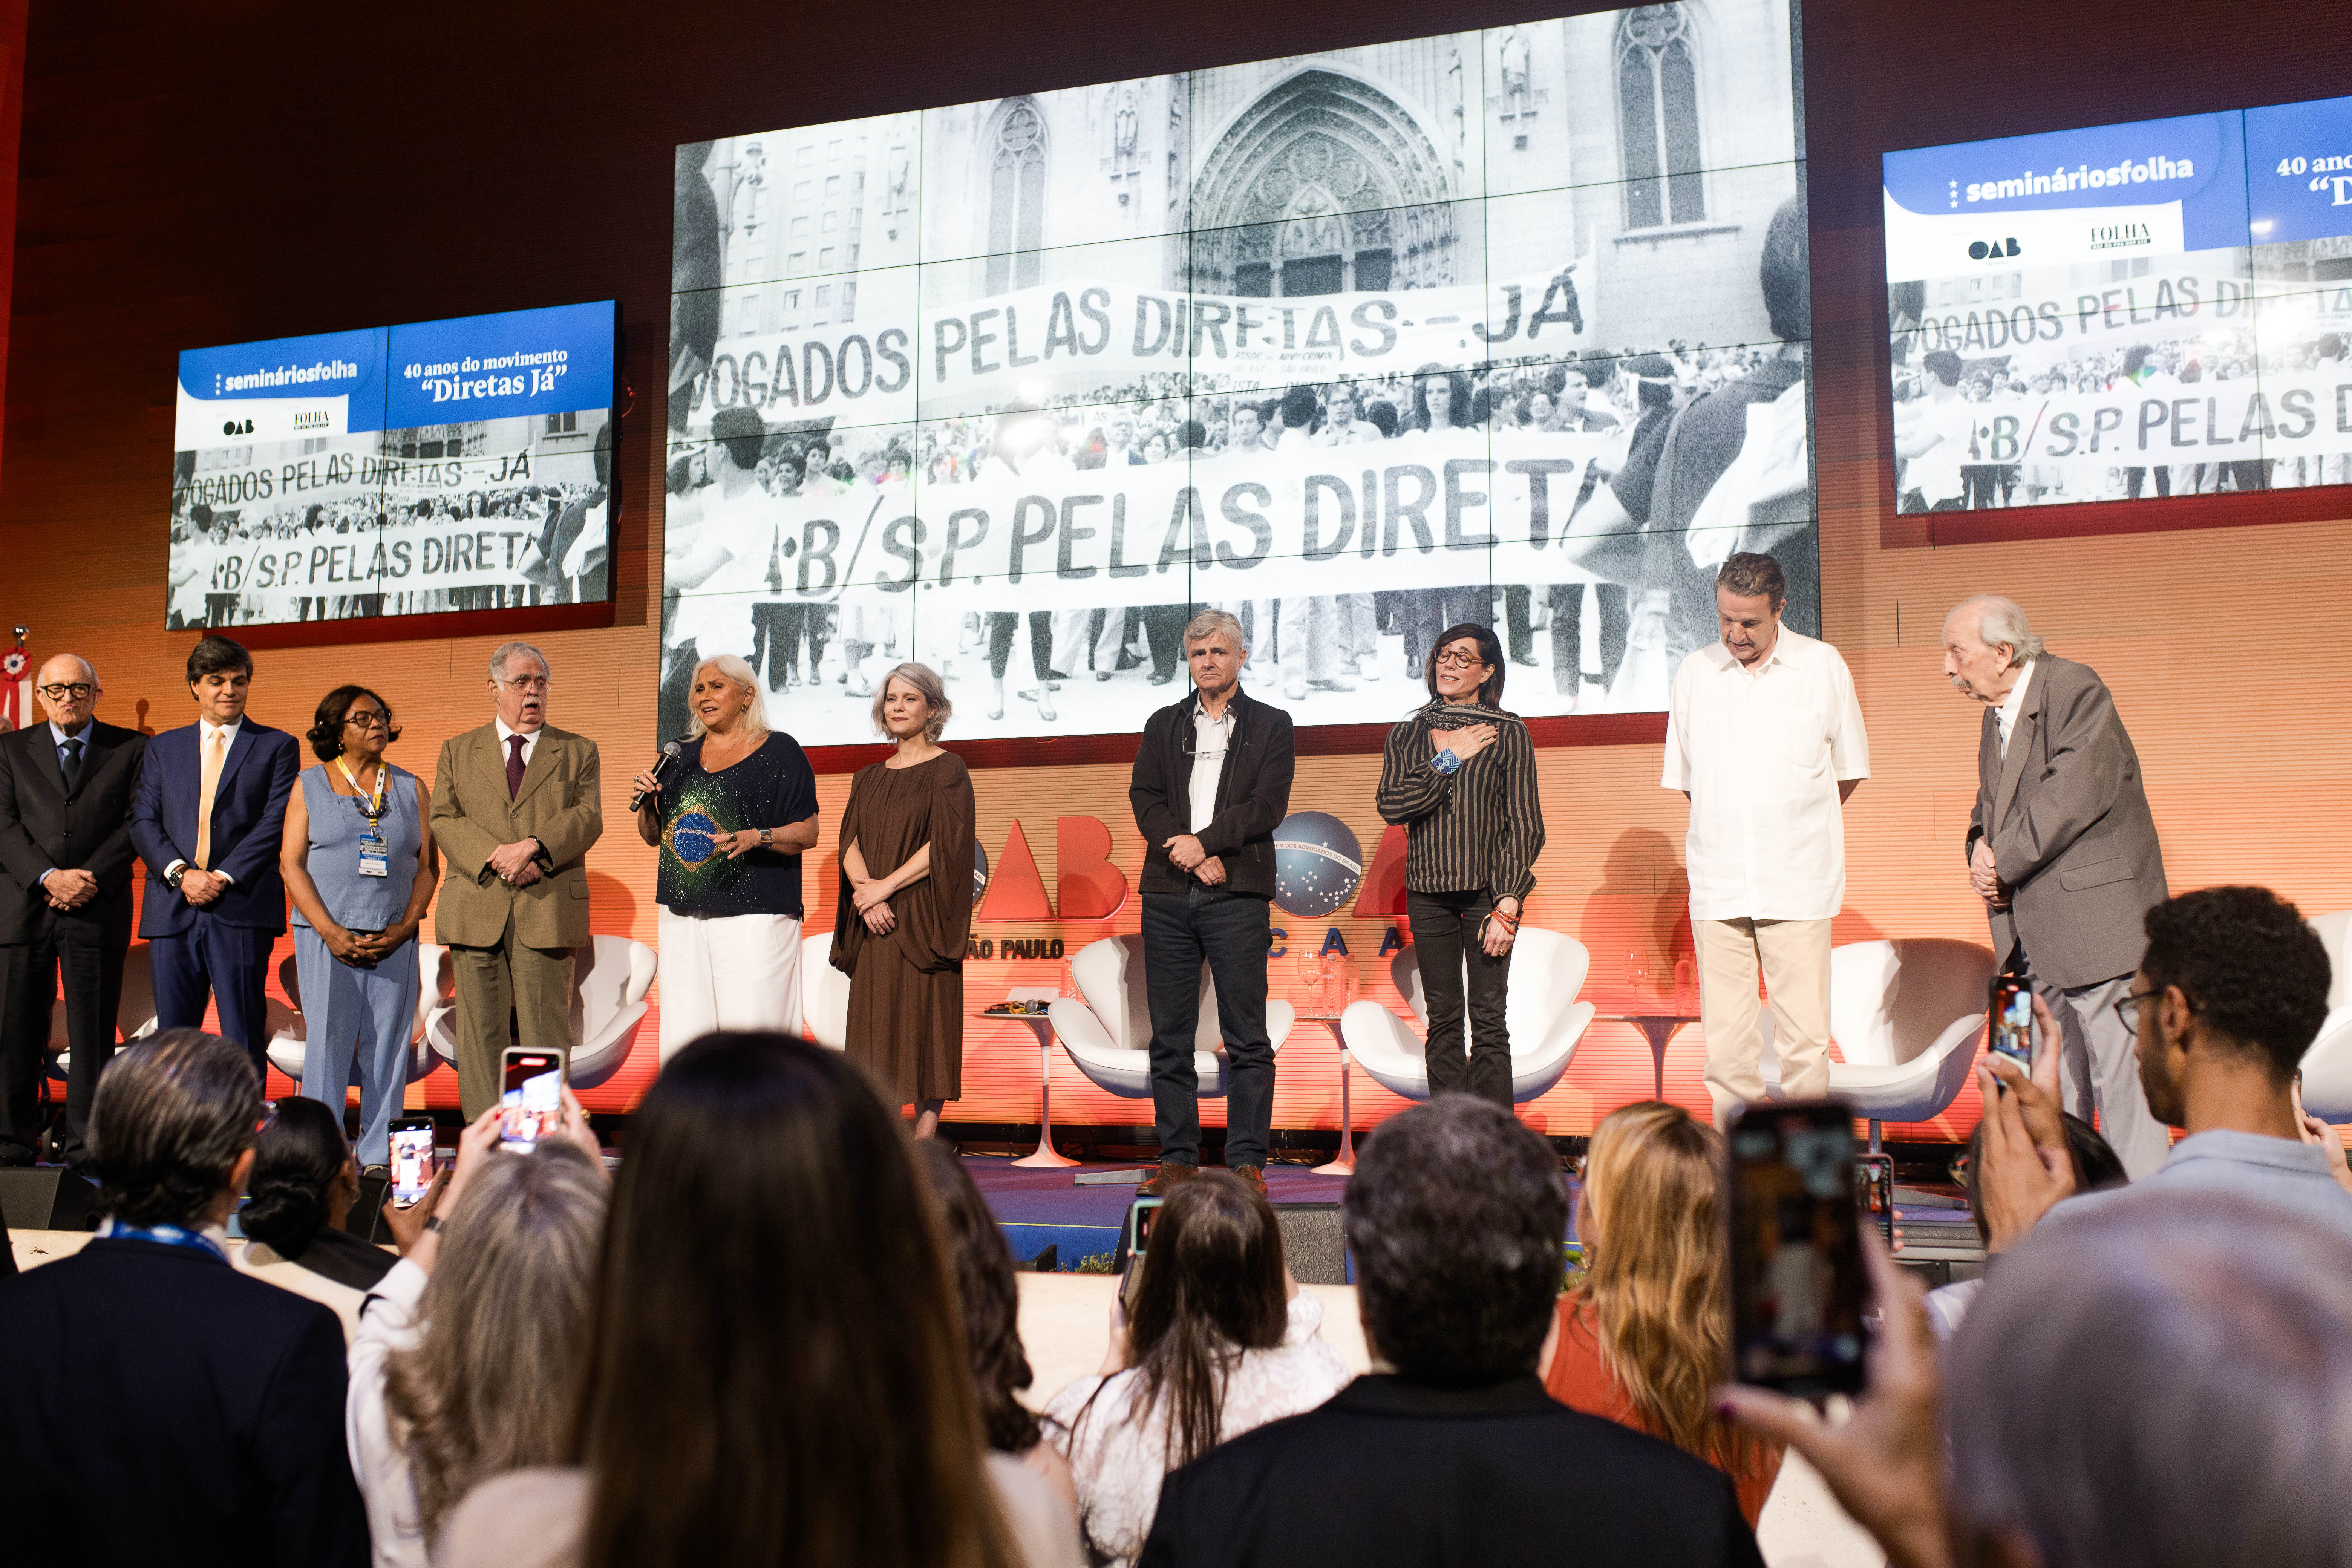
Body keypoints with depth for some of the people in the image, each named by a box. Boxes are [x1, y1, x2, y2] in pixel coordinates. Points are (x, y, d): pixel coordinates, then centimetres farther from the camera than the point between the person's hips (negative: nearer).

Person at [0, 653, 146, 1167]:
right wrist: (49, 877, -11)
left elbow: (138, 822, 2)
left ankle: (86, 1145, 6)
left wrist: (90, 879, -10)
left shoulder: (131, 749, 9)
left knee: (94, 1033, 0)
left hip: (99, 909, -1)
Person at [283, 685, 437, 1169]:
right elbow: (291, 862, 1)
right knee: (327, 1042, -5)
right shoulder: (310, 785, 7)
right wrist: (330, 931, -10)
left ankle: (379, 1159, 5)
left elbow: (428, 867, 9)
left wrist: (403, 929, -5)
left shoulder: (412, 789, 12)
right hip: (326, 937, -1)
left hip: (394, 941, 2)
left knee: (389, 1048, 0)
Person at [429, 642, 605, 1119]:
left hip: (547, 911, -1)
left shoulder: (579, 752, 13)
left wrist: (533, 846, -18)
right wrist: (496, 858, -14)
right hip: (477, 912, 1)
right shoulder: (457, 751, 16)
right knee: (480, 1031, 3)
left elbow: (588, 816, -1)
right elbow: (443, 820, 4)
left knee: (546, 1033, -3)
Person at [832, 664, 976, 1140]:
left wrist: (887, 885, -16)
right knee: (877, 1027, 3)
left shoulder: (947, 769, -1)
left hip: (923, 918, -5)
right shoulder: (868, 779, 17)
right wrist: (866, 892, -14)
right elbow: (850, 842, 5)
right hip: (875, 923, 5)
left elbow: (945, 843, -11)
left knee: (924, 1021, -6)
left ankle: (925, 1136, -1)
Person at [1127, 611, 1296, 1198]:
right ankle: (1178, 1159, 10)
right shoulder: (1163, 725, 17)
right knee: (1170, 1037, 4)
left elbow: (1268, 806, -3)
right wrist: (1191, 857, -9)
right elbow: (1144, 798, 5)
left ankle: (1247, 1162, 1)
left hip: (1239, 894, -3)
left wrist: (1205, 840, -13)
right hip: (1167, 893, 3)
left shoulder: (1270, 726, 10)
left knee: (1247, 1038, -4)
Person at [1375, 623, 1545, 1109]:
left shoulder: (1509, 734, 0)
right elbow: (1391, 806, -6)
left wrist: (1507, 907, -11)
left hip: (1487, 890, -3)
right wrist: (1449, 760, -8)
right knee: (1443, 1020, 6)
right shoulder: (1407, 736, 9)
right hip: (1428, 893, 3)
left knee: (1488, 1019, -5)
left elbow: (1525, 825, -4)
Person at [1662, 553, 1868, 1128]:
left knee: (1805, 1040, -4)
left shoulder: (1823, 665, 4)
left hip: (1797, 884, -2)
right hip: (1718, 883, 2)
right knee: (1726, 1044, 2)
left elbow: (1850, 770, 12)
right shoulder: (1694, 673, 9)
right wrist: (1726, 827, 10)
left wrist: (1793, 824, 12)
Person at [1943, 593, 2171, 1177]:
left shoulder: (2076, 689, -12)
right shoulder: (1996, 714, 15)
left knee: (2117, 1065, -5)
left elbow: (2077, 794, -22)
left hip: (2097, 913, -9)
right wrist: (1982, 847, -1)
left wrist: (2005, 860, -16)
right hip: (2034, 927, 9)